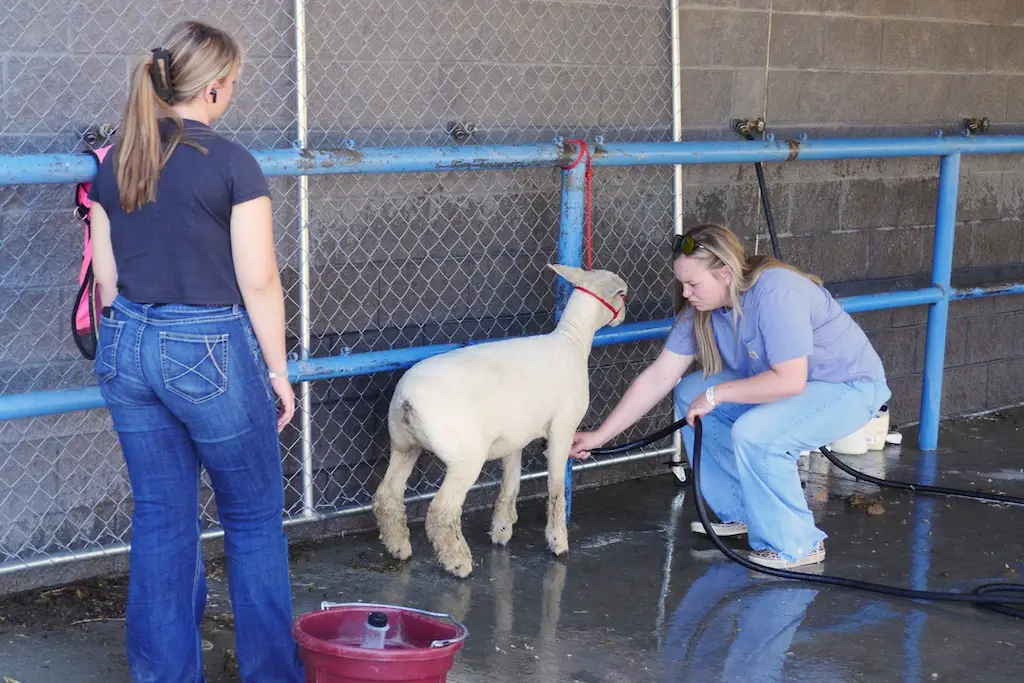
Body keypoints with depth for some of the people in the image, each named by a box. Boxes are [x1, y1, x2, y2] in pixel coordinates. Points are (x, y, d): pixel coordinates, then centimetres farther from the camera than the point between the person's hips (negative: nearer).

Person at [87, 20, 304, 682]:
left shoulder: (114, 163, 5)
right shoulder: (231, 163, -12)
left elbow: (106, 276, 11)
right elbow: (258, 282, -11)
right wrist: (277, 369, -1)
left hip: (129, 348, 6)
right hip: (209, 351, -5)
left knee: (160, 518, 12)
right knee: (254, 517, 10)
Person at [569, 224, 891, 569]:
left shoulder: (776, 292, -31)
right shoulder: (702, 310, -7)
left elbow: (789, 381, -34)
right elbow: (657, 378, -5)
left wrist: (716, 393, -26)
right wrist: (600, 436, -8)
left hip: (850, 388, -8)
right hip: (783, 379, 8)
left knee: (754, 434, -30)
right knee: (690, 393, -2)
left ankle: (796, 546, -10)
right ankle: (739, 512, 10)